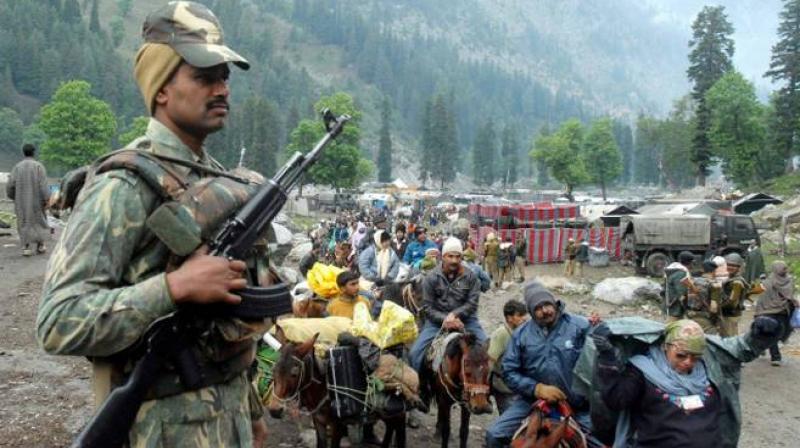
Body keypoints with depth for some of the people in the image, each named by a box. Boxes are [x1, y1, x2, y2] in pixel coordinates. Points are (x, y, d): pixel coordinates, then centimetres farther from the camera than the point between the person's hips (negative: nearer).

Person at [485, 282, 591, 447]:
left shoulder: (580, 326, -8)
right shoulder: (521, 334, 0)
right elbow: (509, 372, -1)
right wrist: (537, 388, -14)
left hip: (577, 403, -1)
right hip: (533, 399, 2)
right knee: (494, 435, -8)